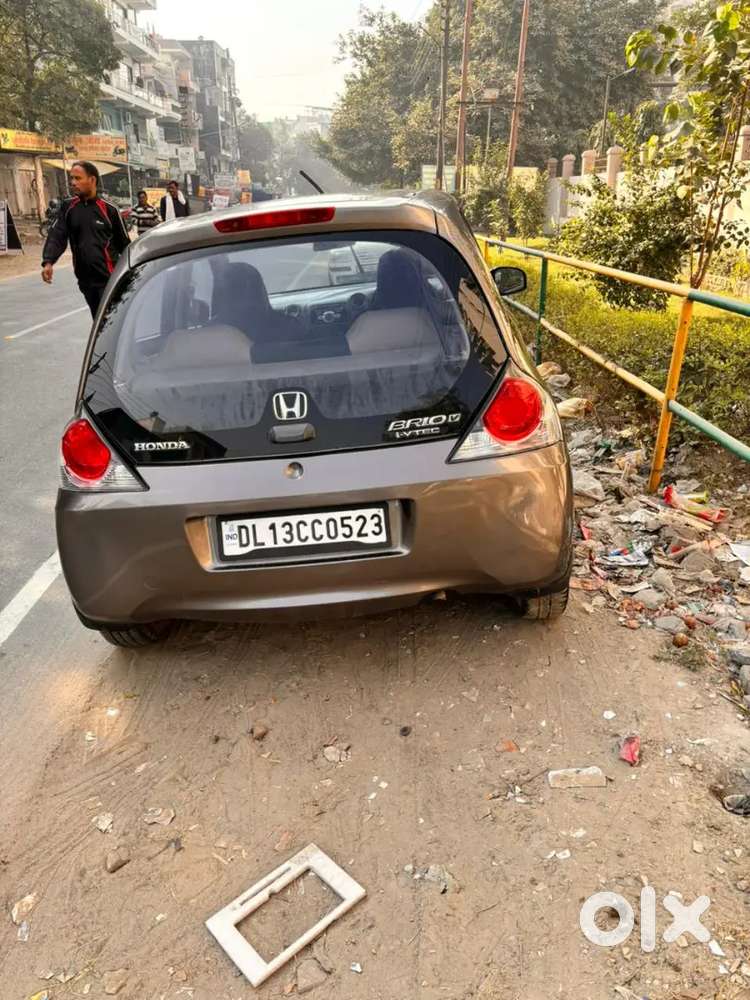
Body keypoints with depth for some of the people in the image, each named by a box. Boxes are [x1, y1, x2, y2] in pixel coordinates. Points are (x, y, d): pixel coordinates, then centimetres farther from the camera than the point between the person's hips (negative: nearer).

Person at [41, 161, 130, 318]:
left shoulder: (108, 209, -4)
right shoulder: (68, 207, 7)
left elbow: (123, 242, 2)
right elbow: (57, 235, 0)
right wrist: (48, 261, -17)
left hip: (109, 278, -5)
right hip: (85, 279, 5)